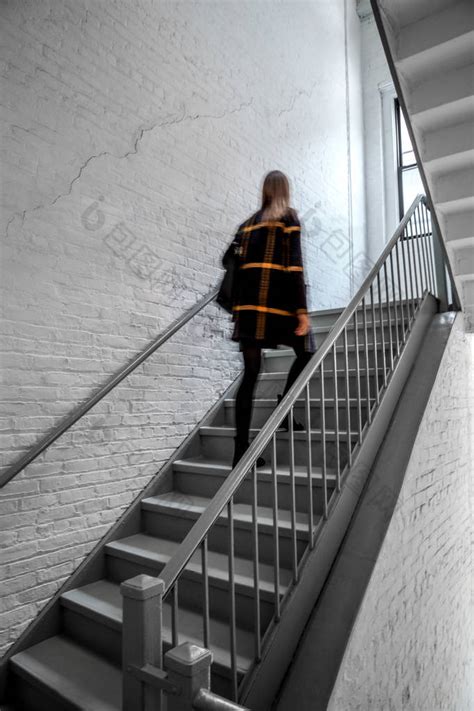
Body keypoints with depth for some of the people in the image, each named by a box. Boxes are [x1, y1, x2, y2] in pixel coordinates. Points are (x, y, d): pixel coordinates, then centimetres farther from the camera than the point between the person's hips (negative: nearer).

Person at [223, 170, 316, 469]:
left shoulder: (249, 223, 18)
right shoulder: (289, 217, 3)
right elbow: (294, 265, -9)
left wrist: (238, 306, 16)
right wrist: (302, 309, -11)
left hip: (248, 301, 5)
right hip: (278, 301, -5)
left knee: (250, 374, 3)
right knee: (306, 352, 19)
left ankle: (241, 450, 2)